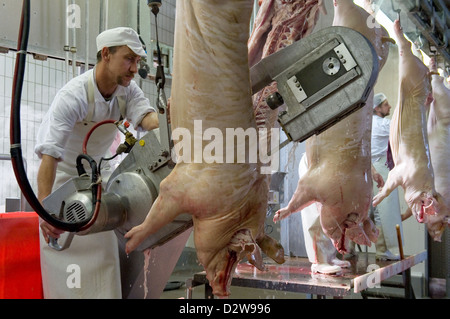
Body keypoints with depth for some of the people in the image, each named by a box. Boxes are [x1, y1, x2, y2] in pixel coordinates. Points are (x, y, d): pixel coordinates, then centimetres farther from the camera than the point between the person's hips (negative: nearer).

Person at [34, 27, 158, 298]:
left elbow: (148, 118, -30)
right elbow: (49, 154, -40)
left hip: (94, 173, 6)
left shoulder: (128, 89, -12)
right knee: (61, 247, -7)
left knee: (102, 249, 5)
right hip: (61, 174, -5)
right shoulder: (73, 95, -31)